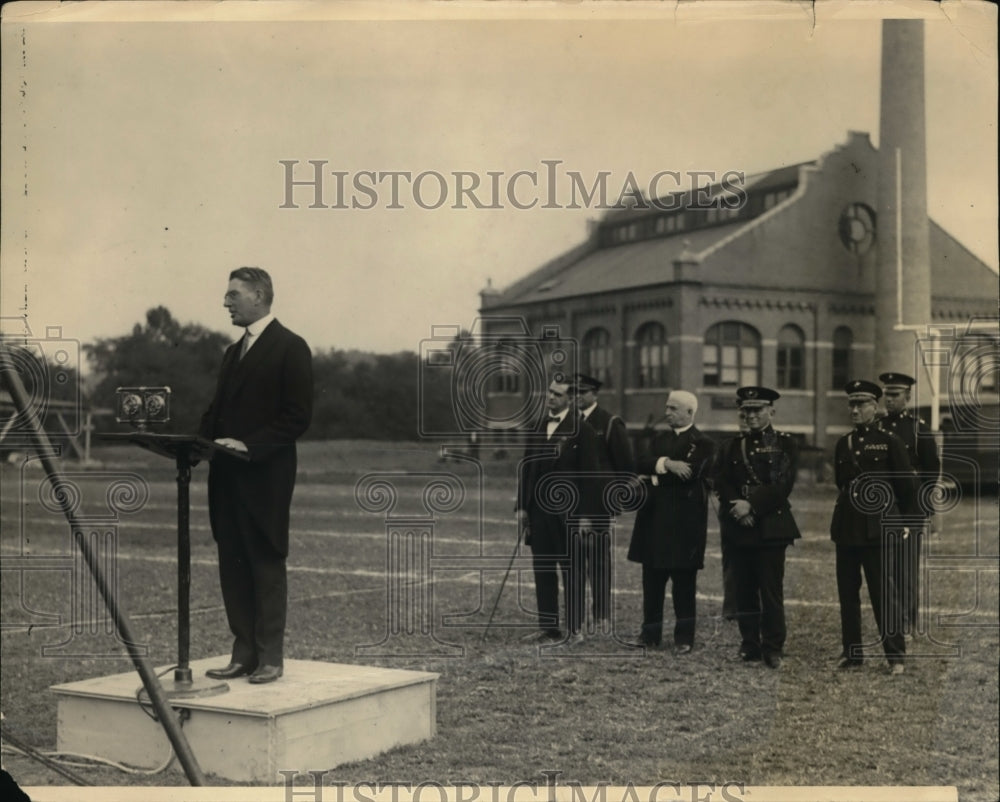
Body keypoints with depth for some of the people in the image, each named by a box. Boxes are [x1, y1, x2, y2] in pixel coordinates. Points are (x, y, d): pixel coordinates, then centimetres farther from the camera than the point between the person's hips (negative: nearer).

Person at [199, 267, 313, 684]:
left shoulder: (290, 348, -5)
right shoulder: (234, 352, 20)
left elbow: (298, 416, -11)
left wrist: (249, 445, -19)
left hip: (264, 477, -8)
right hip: (227, 476, 8)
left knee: (267, 565, -2)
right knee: (232, 566, 7)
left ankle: (270, 657, 4)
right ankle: (244, 653, 13)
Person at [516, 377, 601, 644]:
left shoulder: (581, 430, -6)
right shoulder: (537, 428, 12)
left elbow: (588, 474, -8)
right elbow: (526, 468, 14)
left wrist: (585, 515, -13)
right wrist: (522, 506, 8)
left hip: (568, 512, -6)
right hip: (539, 509, 6)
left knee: (572, 572, 1)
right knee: (542, 571, 9)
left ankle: (575, 629, 7)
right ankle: (548, 627, 16)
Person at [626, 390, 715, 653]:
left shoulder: (702, 444, -4)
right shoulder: (660, 439, 16)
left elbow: (690, 474, -19)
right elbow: (641, 463, -1)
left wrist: (654, 476, -8)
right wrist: (665, 464, -20)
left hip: (684, 522, -6)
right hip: (654, 519, 6)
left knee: (683, 583, 2)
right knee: (652, 580, 10)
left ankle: (684, 638, 10)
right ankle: (650, 633, 20)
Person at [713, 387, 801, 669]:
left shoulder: (785, 444, 4)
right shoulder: (732, 446, 16)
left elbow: (783, 485, -7)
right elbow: (721, 482, 8)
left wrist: (752, 505, -13)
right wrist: (737, 506, -9)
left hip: (770, 527, -4)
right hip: (737, 527, 4)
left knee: (772, 591, -4)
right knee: (744, 591, 5)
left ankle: (772, 648, 1)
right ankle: (750, 646, 12)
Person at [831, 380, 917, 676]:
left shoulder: (889, 442, -2)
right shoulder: (843, 444, 11)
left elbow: (906, 485, 1)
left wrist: (905, 520, 3)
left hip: (877, 529, -5)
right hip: (846, 527, 5)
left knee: (884, 593, -4)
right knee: (847, 593, 7)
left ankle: (895, 655, 2)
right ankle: (851, 652, 15)